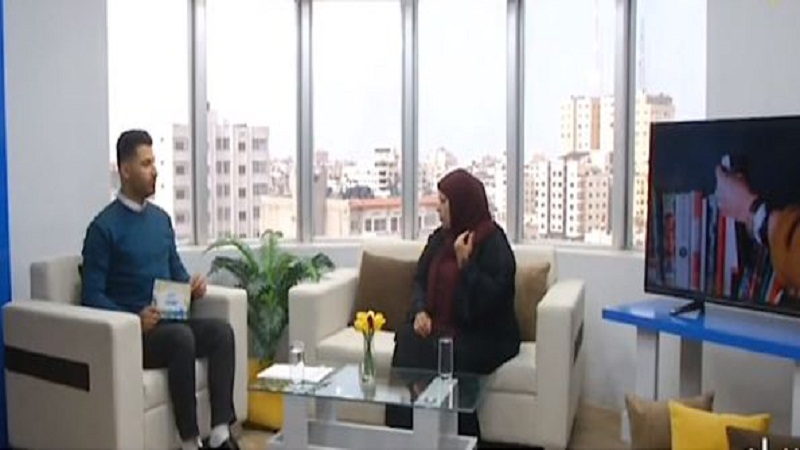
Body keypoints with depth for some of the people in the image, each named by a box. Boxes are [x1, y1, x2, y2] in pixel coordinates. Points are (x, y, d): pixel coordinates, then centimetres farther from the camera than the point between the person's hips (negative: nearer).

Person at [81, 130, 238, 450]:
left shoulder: (161, 218, 12)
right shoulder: (104, 226, -9)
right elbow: (92, 295, -11)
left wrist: (192, 287, -3)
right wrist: (134, 319, -25)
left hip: (169, 321, 6)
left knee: (221, 331, -20)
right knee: (181, 337, -34)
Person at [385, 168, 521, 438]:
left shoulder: (493, 242, -11)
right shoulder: (440, 237, 11)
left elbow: (491, 297, -19)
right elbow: (420, 279, 14)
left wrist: (465, 262, -23)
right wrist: (420, 311, -4)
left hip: (485, 336, -6)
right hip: (443, 327, 6)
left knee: (440, 354, -34)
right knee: (408, 340, -24)